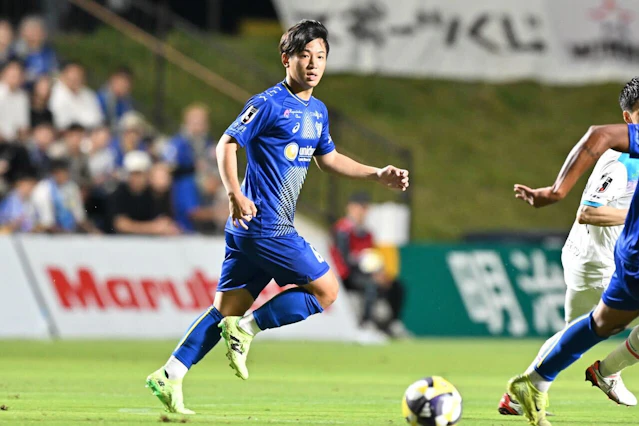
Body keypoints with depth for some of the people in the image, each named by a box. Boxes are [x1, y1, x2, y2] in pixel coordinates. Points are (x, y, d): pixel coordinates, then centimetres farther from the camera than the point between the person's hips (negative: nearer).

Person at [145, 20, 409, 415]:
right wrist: (235, 194, -24)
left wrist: (378, 175, 25)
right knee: (326, 290, -4)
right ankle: (246, 328, -4)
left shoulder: (318, 111, 16)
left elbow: (329, 158, 30)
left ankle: (169, 376, 8)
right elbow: (227, 144, -11)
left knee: (227, 309, 9)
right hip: (266, 227, -9)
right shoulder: (269, 104, -10)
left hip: (250, 231, 9)